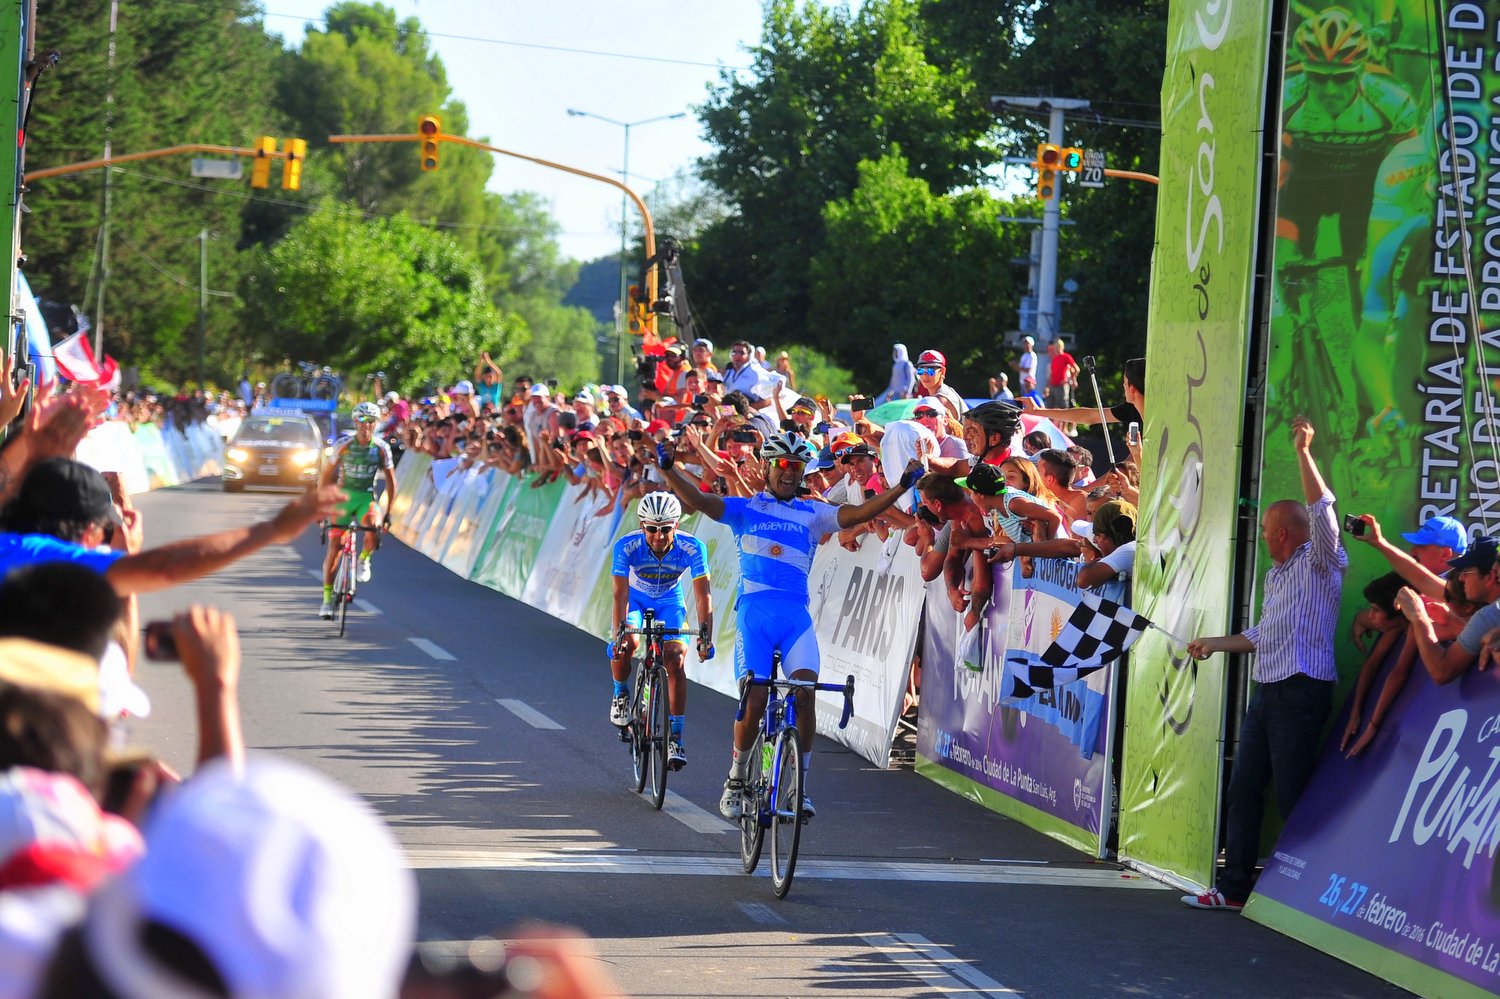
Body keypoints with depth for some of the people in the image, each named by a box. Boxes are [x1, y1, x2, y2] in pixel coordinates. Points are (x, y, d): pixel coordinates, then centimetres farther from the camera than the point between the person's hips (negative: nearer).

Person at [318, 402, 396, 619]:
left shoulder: (382, 448, -7)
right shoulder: (343, 445, -9)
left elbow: (390, 480, 0)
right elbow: (327, 475, -1)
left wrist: (388, 511, -4)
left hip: (367, 498, 0)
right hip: (344, 496, 0)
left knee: (373, 527, -33)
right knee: (334, 547, -5)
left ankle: (364, 559, -1)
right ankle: (327, 598, 5)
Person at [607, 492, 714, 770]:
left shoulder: (692, 548, -30)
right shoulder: (627, 547, -31)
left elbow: (703, 595, -31)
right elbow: (621, 594, -34)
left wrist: (706, 636, -42)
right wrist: (618, 634, -47)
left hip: (669, 603, 1)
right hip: (635, 598, 0)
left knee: (675, 659, -19)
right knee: (627, 643, -29)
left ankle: (675, 739, -11)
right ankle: (620, 693, 3)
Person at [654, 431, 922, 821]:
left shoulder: (812, 514, 16)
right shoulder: (744, 508, 11)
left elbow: (856, 514, 4)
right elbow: (698, 500, -3)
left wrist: (901, 487, -8)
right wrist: (669, 470, -20)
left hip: (796, 615, 2)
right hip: (754, 612, -1)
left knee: (805, 691, -19)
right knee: (754, 700, -12)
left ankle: (800, 786, -11)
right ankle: (736, 780, 11)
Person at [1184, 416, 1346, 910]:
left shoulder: (1321, 563, -5)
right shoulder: (1277, 574, 23)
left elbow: (1322, 512, -23)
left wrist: (1303, 452, -25)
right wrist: (1214, 644, 33)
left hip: (1302, 690, -9)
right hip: (1267, 690, 9)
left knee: (1291, 794, -8)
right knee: (1244, 787, 7)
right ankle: (1234, 888, 10)